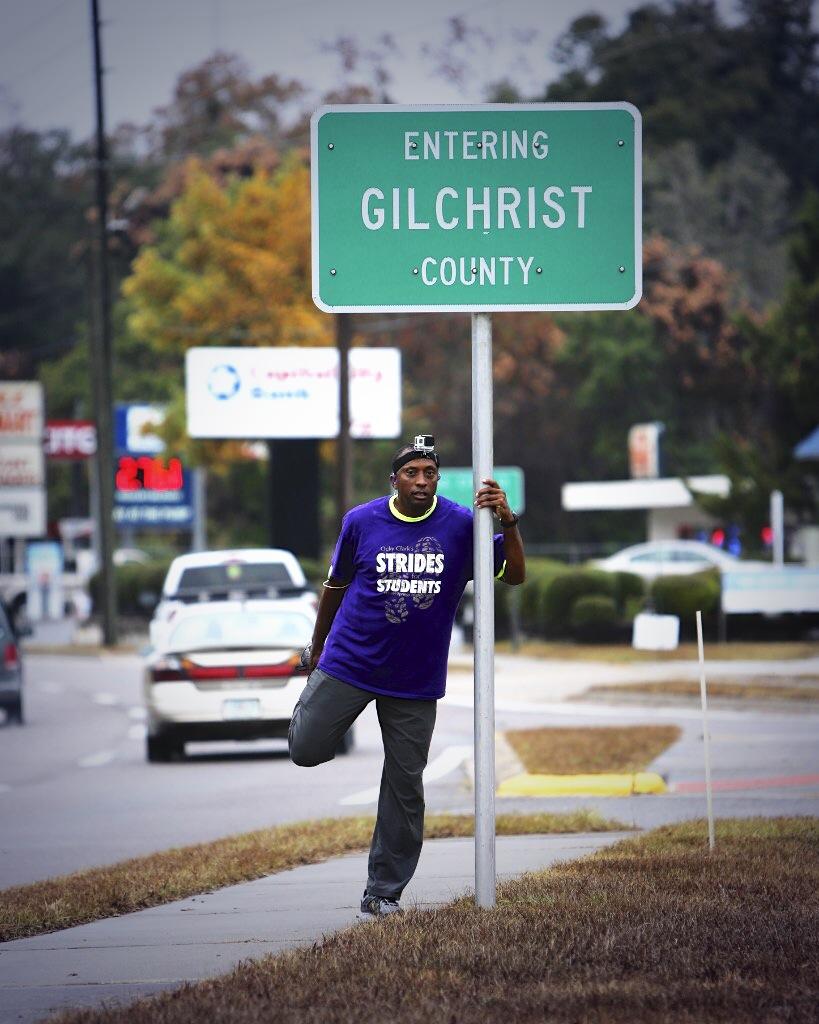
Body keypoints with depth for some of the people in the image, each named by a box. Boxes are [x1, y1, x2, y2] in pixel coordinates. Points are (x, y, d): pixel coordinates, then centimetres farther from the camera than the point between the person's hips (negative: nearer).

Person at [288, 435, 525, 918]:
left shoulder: (461, 525, -4)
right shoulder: (361, 522, -3)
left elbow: (515, 574, -7)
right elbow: (336, 585, 11)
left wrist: (508, 522, -23)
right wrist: (318, 647, 18)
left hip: (415, 680, 0)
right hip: (349, 662, 0)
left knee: (405, 788, 3)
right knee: (306, 751, -6)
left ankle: (384, 892, 13)